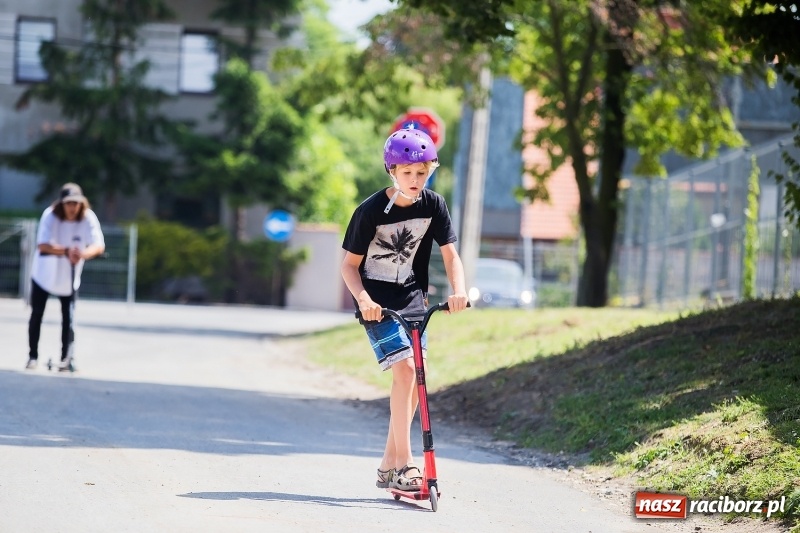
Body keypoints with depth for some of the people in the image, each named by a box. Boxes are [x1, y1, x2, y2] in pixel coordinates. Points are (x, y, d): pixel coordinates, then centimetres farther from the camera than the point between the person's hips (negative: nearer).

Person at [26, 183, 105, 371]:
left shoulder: (88, 218, -20)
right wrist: (66, 251, -50)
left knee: (68, 318, 0)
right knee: (36, 315, 5)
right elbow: (42, 245, -34)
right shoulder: (50, 215, -23)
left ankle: (66, 358, 11)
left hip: (69, 278, 1)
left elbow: (99, 246, -30)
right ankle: (33, 356, 18)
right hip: (44, 274, -1)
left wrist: (83, 254, -52)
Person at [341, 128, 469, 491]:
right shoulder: (370, 211, -14)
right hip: (376, 301, -5)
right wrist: (363, 298, -26)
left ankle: (389, 464, 14)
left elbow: (450, 255, -3)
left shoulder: (433, 205, -3)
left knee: (415, 379, 3)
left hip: (412, 299, 5)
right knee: (405, 369, -19)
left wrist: (459, 290, -22)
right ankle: (403, 464, -18)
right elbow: (350, 264, -9)